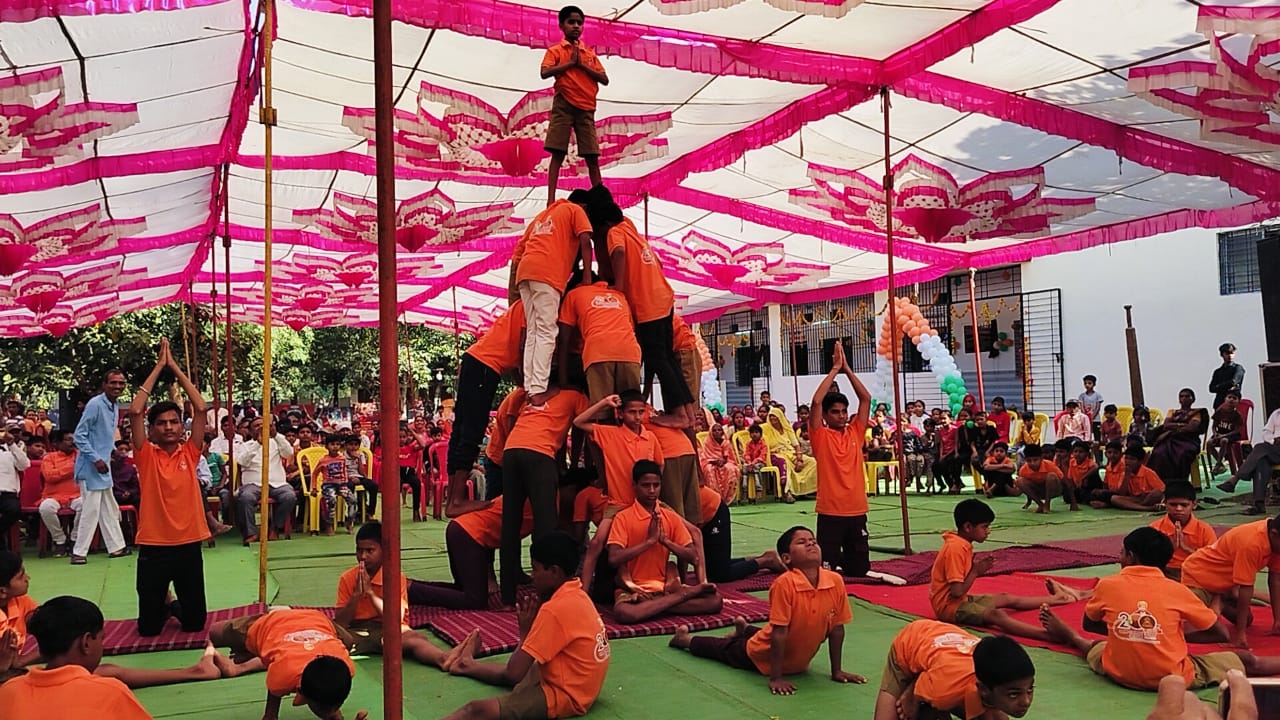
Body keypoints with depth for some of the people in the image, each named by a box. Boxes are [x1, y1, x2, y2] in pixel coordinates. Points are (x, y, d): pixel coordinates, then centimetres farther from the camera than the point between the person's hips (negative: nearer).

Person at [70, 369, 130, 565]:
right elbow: (80, 436, -18)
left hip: (104, 465, 9)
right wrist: (96, 459, -21)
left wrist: (114, 451, 11)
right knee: (91, 510, -7)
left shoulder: (115, 407, 10)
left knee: (109, 510, 15)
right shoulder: (95, 404, -16)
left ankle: (116, 546, 23)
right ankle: (79, 552, 1)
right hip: (91, 467, -9)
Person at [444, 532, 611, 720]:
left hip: (564, 695, -10)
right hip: (577, 686, 10)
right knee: (513, 670, 33)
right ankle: (469, 665, 60)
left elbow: (514, 672, -21)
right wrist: (533, 624, -5)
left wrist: (525, 630, -6)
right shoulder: (575, 595, 4)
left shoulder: (556, 609, -24)